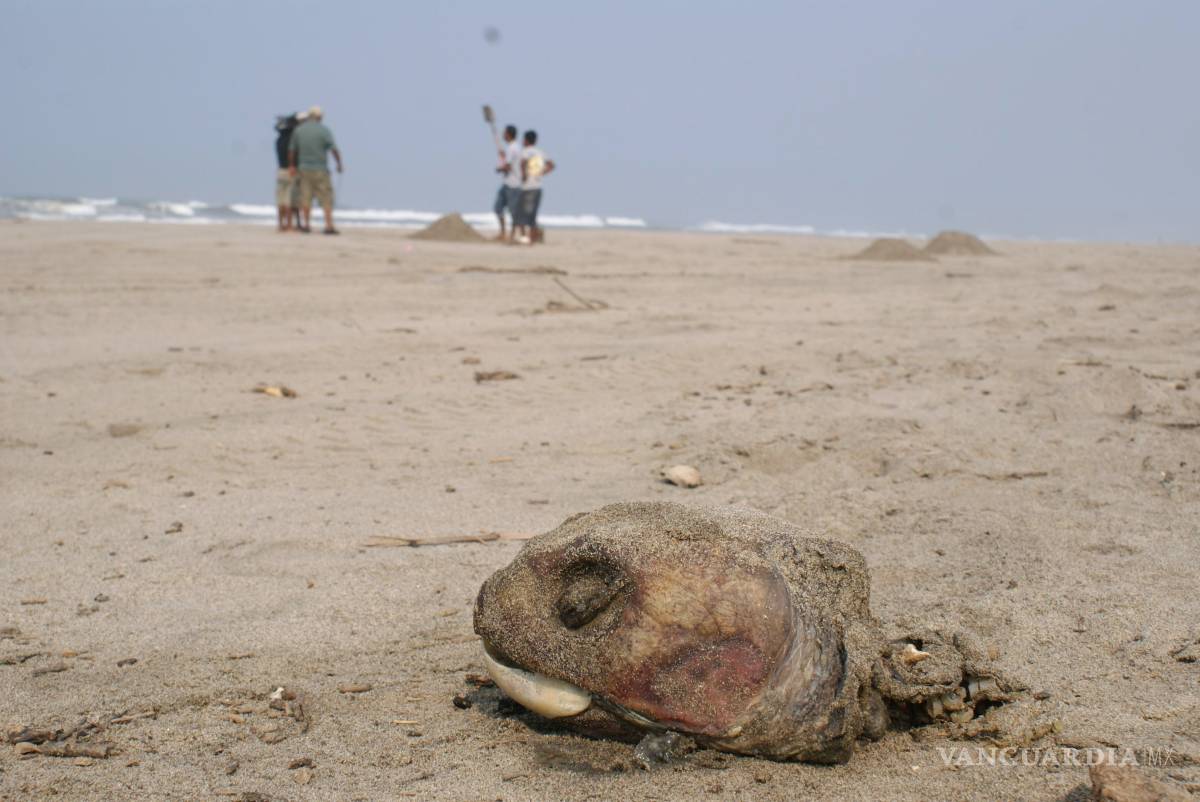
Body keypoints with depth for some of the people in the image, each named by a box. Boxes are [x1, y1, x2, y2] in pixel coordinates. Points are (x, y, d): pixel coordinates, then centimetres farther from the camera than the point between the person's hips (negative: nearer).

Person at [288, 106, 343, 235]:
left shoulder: (298, 130, 3)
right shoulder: (324, 130, -10)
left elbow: (292, 150, 10)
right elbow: (334, 150, -13)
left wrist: (292, 166, 23)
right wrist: (339, 165, 1)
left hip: (304, 168, 4)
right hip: (320, 169, -4)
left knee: (306, 197, 10)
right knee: (326, 198, 0)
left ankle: (307, 224, 11)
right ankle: (329, 225, -5)